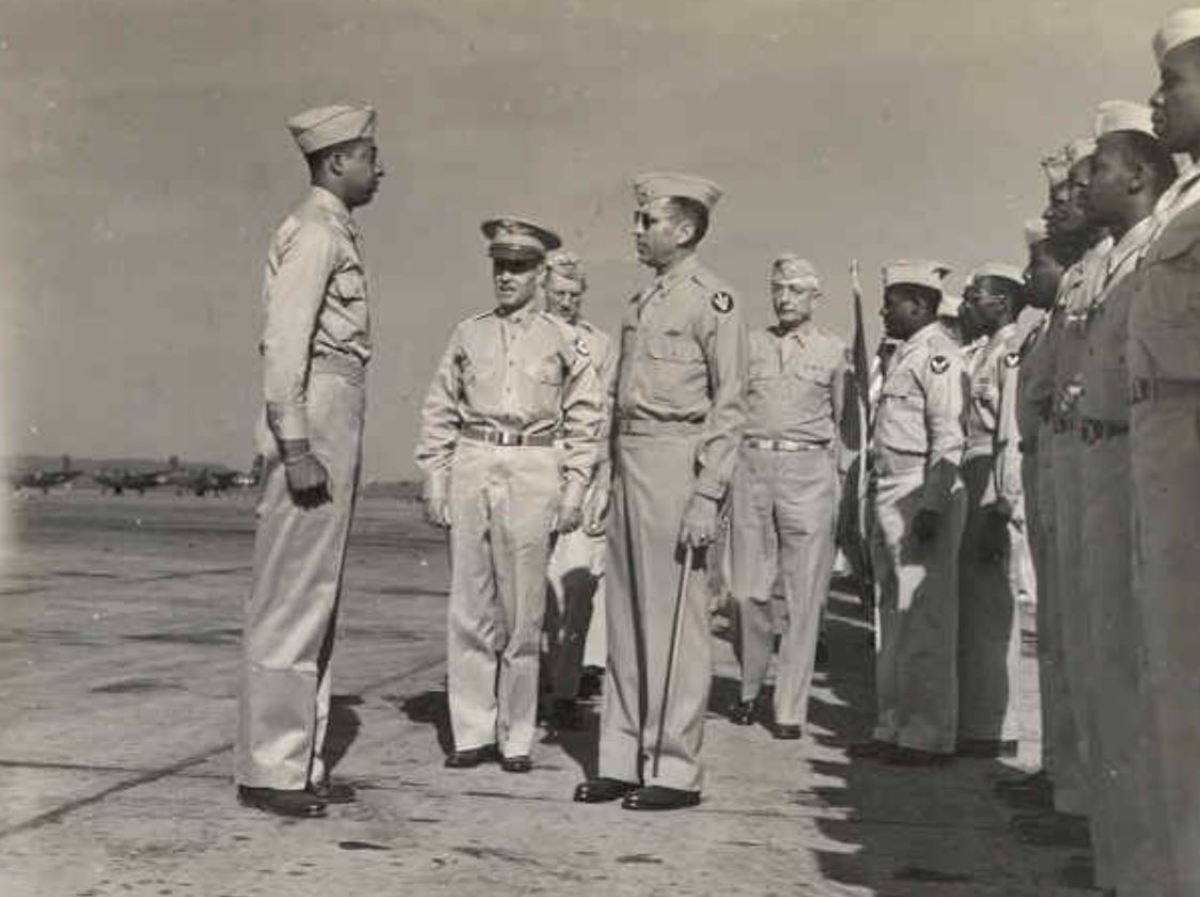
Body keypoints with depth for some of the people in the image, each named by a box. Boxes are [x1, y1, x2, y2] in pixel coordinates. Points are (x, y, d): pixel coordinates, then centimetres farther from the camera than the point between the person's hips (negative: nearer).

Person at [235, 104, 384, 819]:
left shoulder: (337, 233, 19)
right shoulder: (313, 232, -9)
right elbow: (284, 344, -17)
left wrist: (336, 447, 17)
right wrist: (296, 450, -22)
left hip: (337, 423, 10)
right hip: (313, 418, -10)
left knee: (317, 598, 12)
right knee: (292, 599, -6)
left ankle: (303, 760, 19)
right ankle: (268, 768, 1)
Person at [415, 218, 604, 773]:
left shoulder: (563, 340, 6)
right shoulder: (467, 335, 11)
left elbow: (586, 418, 4)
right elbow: (439, 414, 11)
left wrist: (575, 490, -2)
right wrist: (434, 482, 4)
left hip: (533, 474, -2)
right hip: (471, 468, 2)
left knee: (523, 611, 1)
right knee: (469, 608, 4)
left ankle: (517, 738, 12)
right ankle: (473, 733, 13)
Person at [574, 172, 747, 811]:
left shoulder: (712, 300, -6)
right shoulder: (641, 302, 18)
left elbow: (729, 406, -10)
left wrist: (707, 496, -16)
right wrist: (612, 480, 16)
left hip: (678, 463, -8)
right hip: (629, 464, 8)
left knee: (674, 625, -3)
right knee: (625, 620, 10)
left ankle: (675, 770, 5)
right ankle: (623, 761, 18)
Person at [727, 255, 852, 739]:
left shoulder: (834, 350, 9)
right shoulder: (749, 344, 13)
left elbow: (843, 422, 13)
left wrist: (841, 479, 7)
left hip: (809, 471, -1)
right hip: (751, 466, 2)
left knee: (804, 596, -3)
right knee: (748, 590, 2)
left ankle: (791, 708, 5)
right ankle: (749, 689, 21)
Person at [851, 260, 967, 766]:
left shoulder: (938, 355, -10)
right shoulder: (905, 355, 20)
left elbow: (949, 440, -17)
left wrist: (930, 506, -21)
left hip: (922, 496, -10)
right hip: (890, 493, 10)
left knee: (924, 620, -5)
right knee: (893, 618, 13)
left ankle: (929, 736, 2)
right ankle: (893, 728, 21)